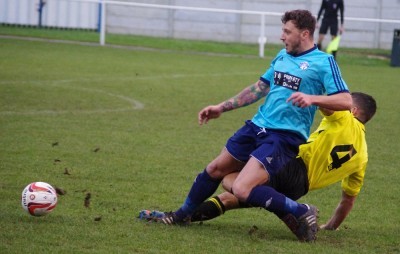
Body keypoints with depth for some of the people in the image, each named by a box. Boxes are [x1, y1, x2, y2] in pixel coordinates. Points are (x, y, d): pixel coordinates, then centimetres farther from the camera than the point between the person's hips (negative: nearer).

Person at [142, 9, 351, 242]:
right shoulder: (282, 57, 13)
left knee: (242, 190, -22)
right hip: (256, 127, 8)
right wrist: (221, 108, 23)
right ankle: (183, 215, 41)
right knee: (215, 170, 18)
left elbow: (346, 101, -17)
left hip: (284, 137, -8)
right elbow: (259, 89, 23)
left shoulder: (323, 62, -10)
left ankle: (302, 213, -9)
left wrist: (312, 98, -32)